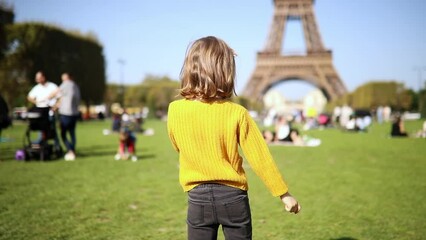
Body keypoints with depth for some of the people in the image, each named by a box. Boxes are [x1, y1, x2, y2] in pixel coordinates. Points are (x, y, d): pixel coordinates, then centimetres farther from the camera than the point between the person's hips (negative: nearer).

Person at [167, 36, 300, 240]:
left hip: (198, 198, 1)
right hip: (232, 196, -1)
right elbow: (260, 158, -9)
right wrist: (284, 194, 1)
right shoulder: (236, 113, -13)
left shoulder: (175, 110, -8)